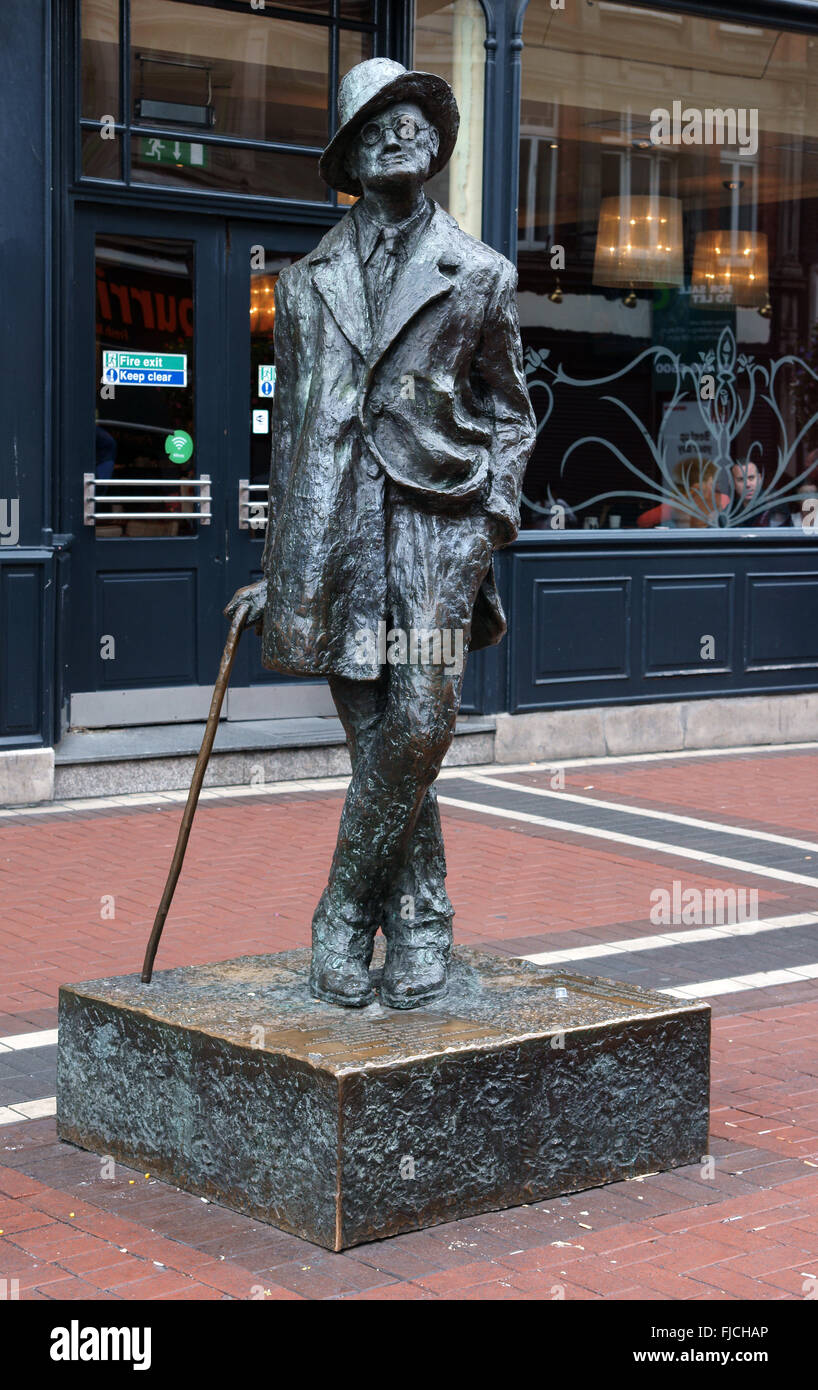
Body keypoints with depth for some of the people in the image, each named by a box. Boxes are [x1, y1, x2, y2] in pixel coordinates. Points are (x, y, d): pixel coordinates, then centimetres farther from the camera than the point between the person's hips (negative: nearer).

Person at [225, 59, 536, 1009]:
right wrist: (276, 565, 16)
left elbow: (508, 415, 16)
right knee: (374, 739, 1)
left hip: (436, 514, -2)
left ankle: (344, 917, 0)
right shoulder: (306, 282, 17)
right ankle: (419, 925, 11)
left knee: (419, 724, -15)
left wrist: (493, 519, 0)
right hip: (333, 526, 2)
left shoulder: (479, 277, 11)